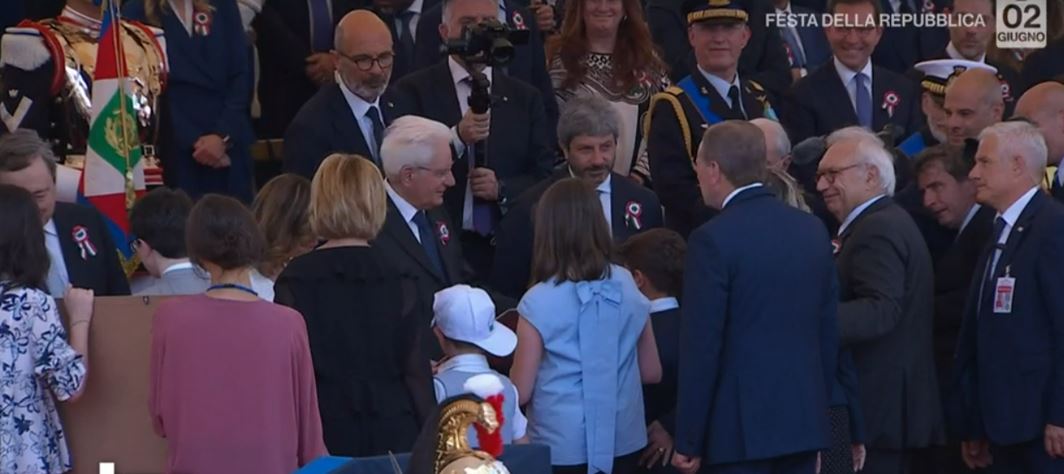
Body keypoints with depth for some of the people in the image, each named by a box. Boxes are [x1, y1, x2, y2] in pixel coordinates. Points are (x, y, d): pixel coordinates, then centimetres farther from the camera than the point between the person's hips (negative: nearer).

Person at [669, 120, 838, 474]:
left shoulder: (713, 240, -12)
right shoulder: (812, 230, 7)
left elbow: (702, 344, -12)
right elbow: (829, 331, 11)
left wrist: (688, 441, -7)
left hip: (742, 425, -6)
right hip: (804, 419, 6)